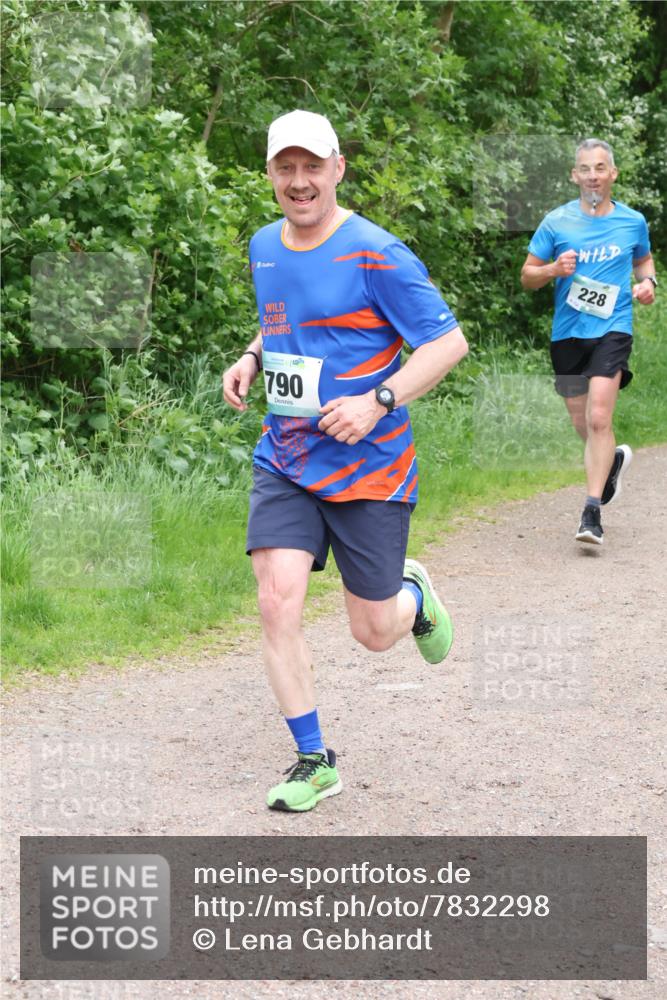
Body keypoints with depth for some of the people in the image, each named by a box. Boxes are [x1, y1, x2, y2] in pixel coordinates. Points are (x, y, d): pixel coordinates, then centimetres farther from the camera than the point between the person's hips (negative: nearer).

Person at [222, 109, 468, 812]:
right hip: (283, 461, 5)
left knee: (373, 634, 4)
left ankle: (411, 593, 43)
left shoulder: (375, 254, -13)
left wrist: (379, 401, -22)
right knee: (277, 602, -12)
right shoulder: (264, 247, 7)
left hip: (369, 467, -4)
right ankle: (313, 761, 3)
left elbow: (448, 341, -12)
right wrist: (250, 360, 7)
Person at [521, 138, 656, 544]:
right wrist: (554, 269, -15)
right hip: (568, 332, 2)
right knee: (583, 425, 13)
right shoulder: (556, 222, 0)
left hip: (612, 329, -2)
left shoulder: (633, 221, 3)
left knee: (598, 419, -17)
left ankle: (592, 511, -13)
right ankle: (614, 459, 47)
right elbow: (527, 275, 5)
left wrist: (648, 282, 2)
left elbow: (644, 259, 24)